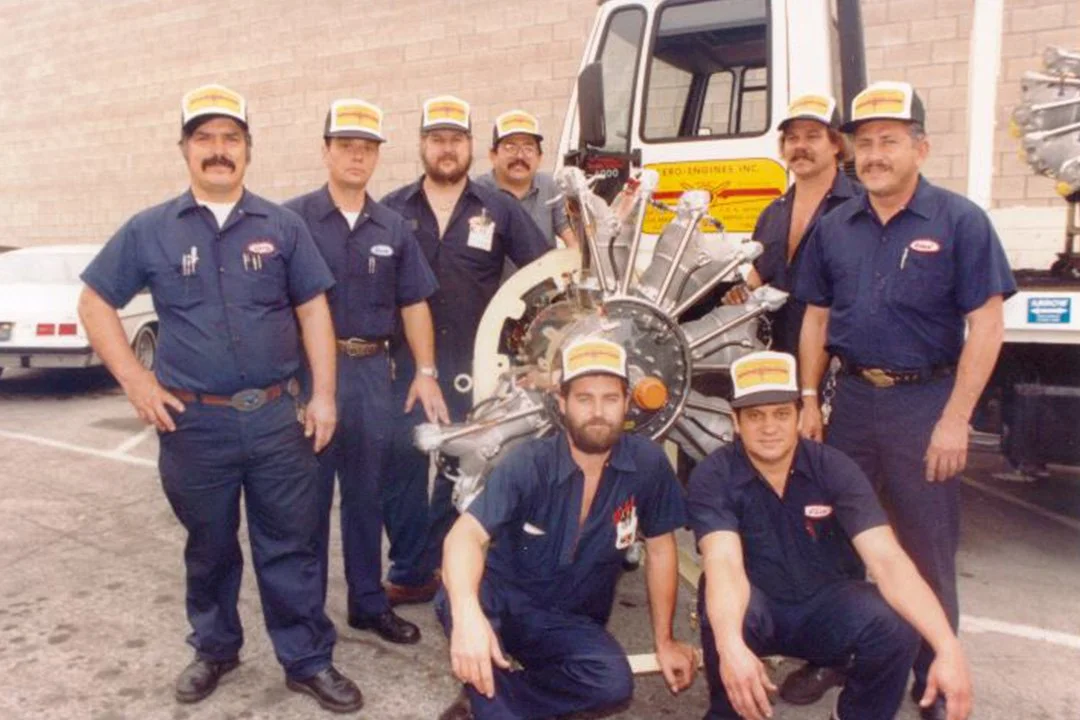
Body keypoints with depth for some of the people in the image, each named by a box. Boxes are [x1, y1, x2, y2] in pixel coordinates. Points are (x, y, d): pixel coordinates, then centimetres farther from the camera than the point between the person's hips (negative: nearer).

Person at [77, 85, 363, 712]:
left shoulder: (282, 227, 3)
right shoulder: (149, 230, 3)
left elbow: (313, 311, 4)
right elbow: (96, 304, 9)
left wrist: (323, 396, -2)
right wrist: (137, 382, 0)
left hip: (277, 419, 0)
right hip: (194, 424, 1)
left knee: (290, 546, 7)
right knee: (209, 547, 17)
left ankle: (309, 661, 21)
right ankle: (215, 649, 38)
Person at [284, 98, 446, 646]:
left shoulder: (392, 227, 11)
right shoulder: (294, 219, -3)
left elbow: (413, 303, 11)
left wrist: (425, 372, 4)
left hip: (372, 370, 4)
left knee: (366, 492, 13)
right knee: (309, 494, 5)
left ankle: (368, 601, 27)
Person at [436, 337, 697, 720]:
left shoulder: (648, 463, -13)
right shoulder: (527, 464, -20)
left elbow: (661, 550, 0)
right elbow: (467, 533, -34)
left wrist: (664, 641, 4)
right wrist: (467, 612, -53)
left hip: (572, 621, 3)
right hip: (505, 600, -2)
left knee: (614, 684, -28)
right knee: (456, 599, -34)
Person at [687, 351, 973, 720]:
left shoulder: (834, 468, -15)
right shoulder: (712, 477, -20)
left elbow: (887, 559, -24)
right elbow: (724, 563, -35)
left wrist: (948, 647, -38)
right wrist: (731, 647, -54)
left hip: (823, 604, 2)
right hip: (755, 606, -2)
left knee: (896, 627, -27)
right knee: (726, 612, -36)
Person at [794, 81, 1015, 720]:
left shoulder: (959, 221, -7)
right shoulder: (834, 227, 7)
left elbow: (986, 324, -10)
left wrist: (955, 420, -15)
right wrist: (810, 399, 5)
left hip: (925, 401, -4)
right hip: (853, 396, 5)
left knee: (928, 551, 7)